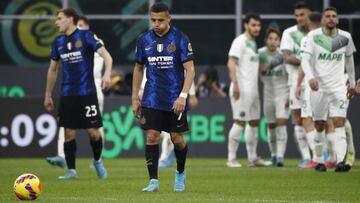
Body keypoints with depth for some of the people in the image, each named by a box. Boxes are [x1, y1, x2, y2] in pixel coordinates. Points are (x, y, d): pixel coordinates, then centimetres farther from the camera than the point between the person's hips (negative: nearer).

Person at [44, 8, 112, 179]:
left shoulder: (86, 36, -6)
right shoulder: (58, 42, 10)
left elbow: (106, 55, -16)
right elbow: (53, 70, 19)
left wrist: (107, 73, -34)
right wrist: (48, 95, 20)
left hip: (87, 93, -4)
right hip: (67, 94, 4)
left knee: (93, 132, -3)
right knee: (69, 133, 0)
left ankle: (97, 161, 22)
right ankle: (71, 170, 7)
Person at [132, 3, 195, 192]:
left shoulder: (180, 39, -7)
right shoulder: (144, 39, 3)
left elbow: (190, 70, -9)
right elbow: (138, 69, 14)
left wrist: (183, 96, -19)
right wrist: (134, 98, 11)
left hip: (175, 100, -2)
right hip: (152, 99, 2)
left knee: (177, 139, 3)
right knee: (152, 137, -7)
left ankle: (180, 173, 29)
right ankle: (153, 180, -3)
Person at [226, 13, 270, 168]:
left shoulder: (253, 43, 19)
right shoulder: (240, 41, -9)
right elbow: (232, 63, -18)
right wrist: (235, 83, -26)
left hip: (253, 89, 10)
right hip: (242, 88, -10)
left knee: (254, 122, 11)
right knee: (240, 121, -10)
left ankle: (252, 158, 18)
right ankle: (231, 158, -6)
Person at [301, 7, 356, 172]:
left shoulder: (346, 37, 5)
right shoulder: (313, 36, -4)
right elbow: (305, 59, -12)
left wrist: (352, 83, 24)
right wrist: (310, 77, -29)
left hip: (338, 87, 1)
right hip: (318, 87, -1)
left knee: (339, 124, -12)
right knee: (319, 127, 4)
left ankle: (340, 161, -22)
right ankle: (318, 161, 17)